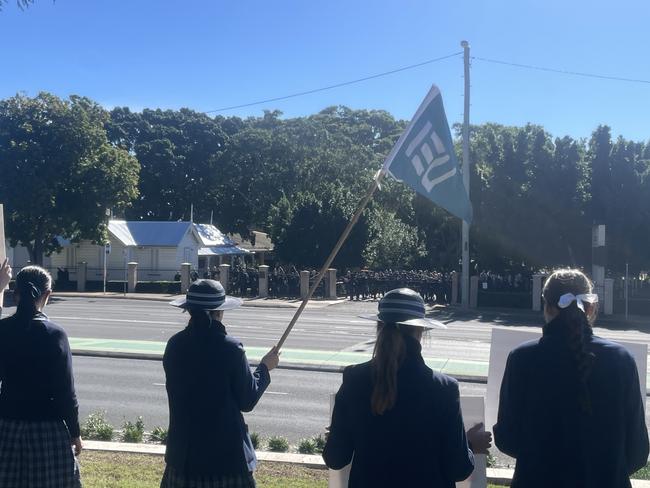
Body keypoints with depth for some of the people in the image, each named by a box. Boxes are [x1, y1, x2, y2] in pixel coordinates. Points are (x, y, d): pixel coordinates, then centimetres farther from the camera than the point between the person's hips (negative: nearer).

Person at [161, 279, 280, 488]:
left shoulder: (174, 345, -3)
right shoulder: (230, 349, -15)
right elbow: (247, 402, -6)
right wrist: (265, 368, 7)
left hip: (183, 453, 4)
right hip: (226, 455, -4)